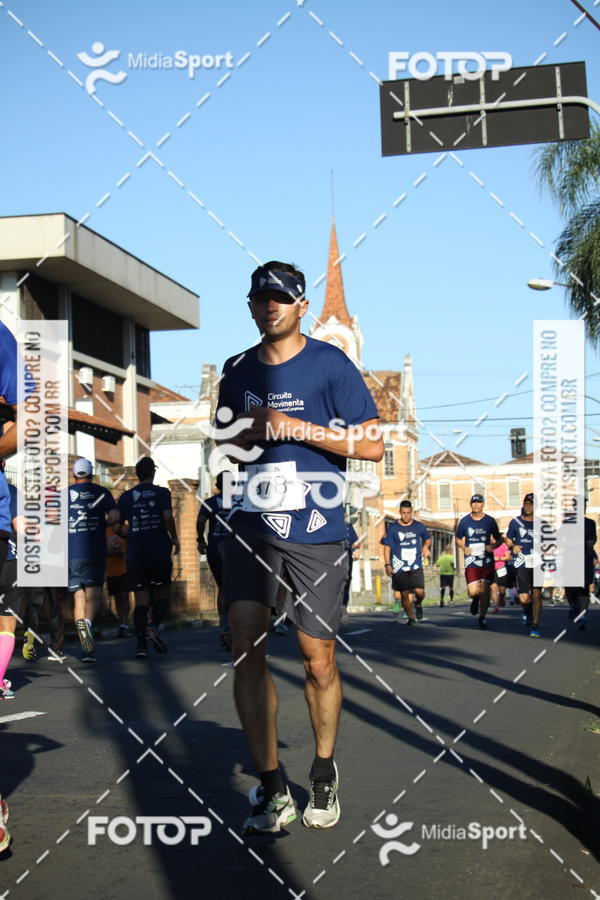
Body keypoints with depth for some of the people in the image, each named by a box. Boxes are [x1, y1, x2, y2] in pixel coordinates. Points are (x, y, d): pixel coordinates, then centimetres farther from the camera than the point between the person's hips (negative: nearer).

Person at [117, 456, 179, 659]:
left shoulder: (126, 497, 9)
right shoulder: (162, 493, 1)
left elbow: (118, 527, 7)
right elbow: (167, 516, -14)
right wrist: (174, 538, 0)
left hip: (135, 555, 2)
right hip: (159, 552, -2)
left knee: (141, 599, 3)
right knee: (163, 594, 12)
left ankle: (141, 644, -7)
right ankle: (154, 627, -14)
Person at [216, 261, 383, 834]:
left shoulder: (330, 364, -1)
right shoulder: (238, 370, 14)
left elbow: (372, 444, -6)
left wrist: (295, 427, -14)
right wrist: (240, 437, 2)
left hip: (316, 534, -3)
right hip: (249, 526, 4)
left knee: (318, 660, 2)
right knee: (246, 650, -8)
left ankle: (324, 774, 25)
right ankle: (271, 790, -1)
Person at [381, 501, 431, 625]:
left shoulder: (418, 526, 5)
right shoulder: (393, 528, -1)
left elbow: (428, 539, 23)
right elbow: (387, 547, 2)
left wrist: (426, 546, 1)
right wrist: (388, 565, -5)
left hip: (416, 566, 1)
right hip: (399, 567, -1)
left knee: (420, 592, -11)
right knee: (404, 594, -3)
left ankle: (418, 604, 23)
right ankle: (410, 618, 13)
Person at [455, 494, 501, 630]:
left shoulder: (490, 521, 2)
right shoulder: (464, 521, 2)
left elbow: (498, 539, 12)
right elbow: (458, 538, 15)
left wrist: (493, 546, -9)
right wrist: (464, 548, -4)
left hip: (487, 561, 0)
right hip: (471, 561, 0)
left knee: (485, 590, -1)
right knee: (473, 591, -10)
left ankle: (482, 618, 15)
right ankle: (475, 599, 28)